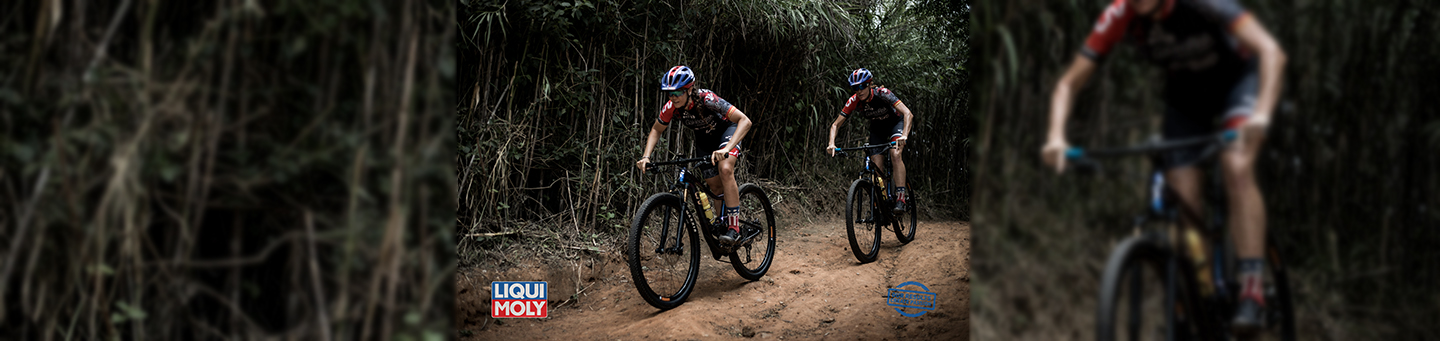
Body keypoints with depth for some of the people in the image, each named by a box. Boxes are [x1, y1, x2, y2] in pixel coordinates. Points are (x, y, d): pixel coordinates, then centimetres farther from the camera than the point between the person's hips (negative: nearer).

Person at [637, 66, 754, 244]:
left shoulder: (706, 99, -38)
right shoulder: (671, 107, -24)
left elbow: (745, 121, -42)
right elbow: (656, 130, -4)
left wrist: (726, 149, -54)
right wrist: (646, 157, -19)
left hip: (727, 129, -5)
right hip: (704, 136, 5)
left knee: (725, 169, -29)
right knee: (713, 183, 2)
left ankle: (734, 227, -23)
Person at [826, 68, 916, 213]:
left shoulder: (882, 93, -34)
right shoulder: (853, 101, -23)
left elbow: (908, 114, -41)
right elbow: (835, 125, -16)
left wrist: (904, 136, -57)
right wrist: (831, 144, -34)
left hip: (896, 122, -4)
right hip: (877, 127, 4)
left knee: (895, 154, -30)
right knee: (876, 166, -10)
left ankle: (901, 199, -31)